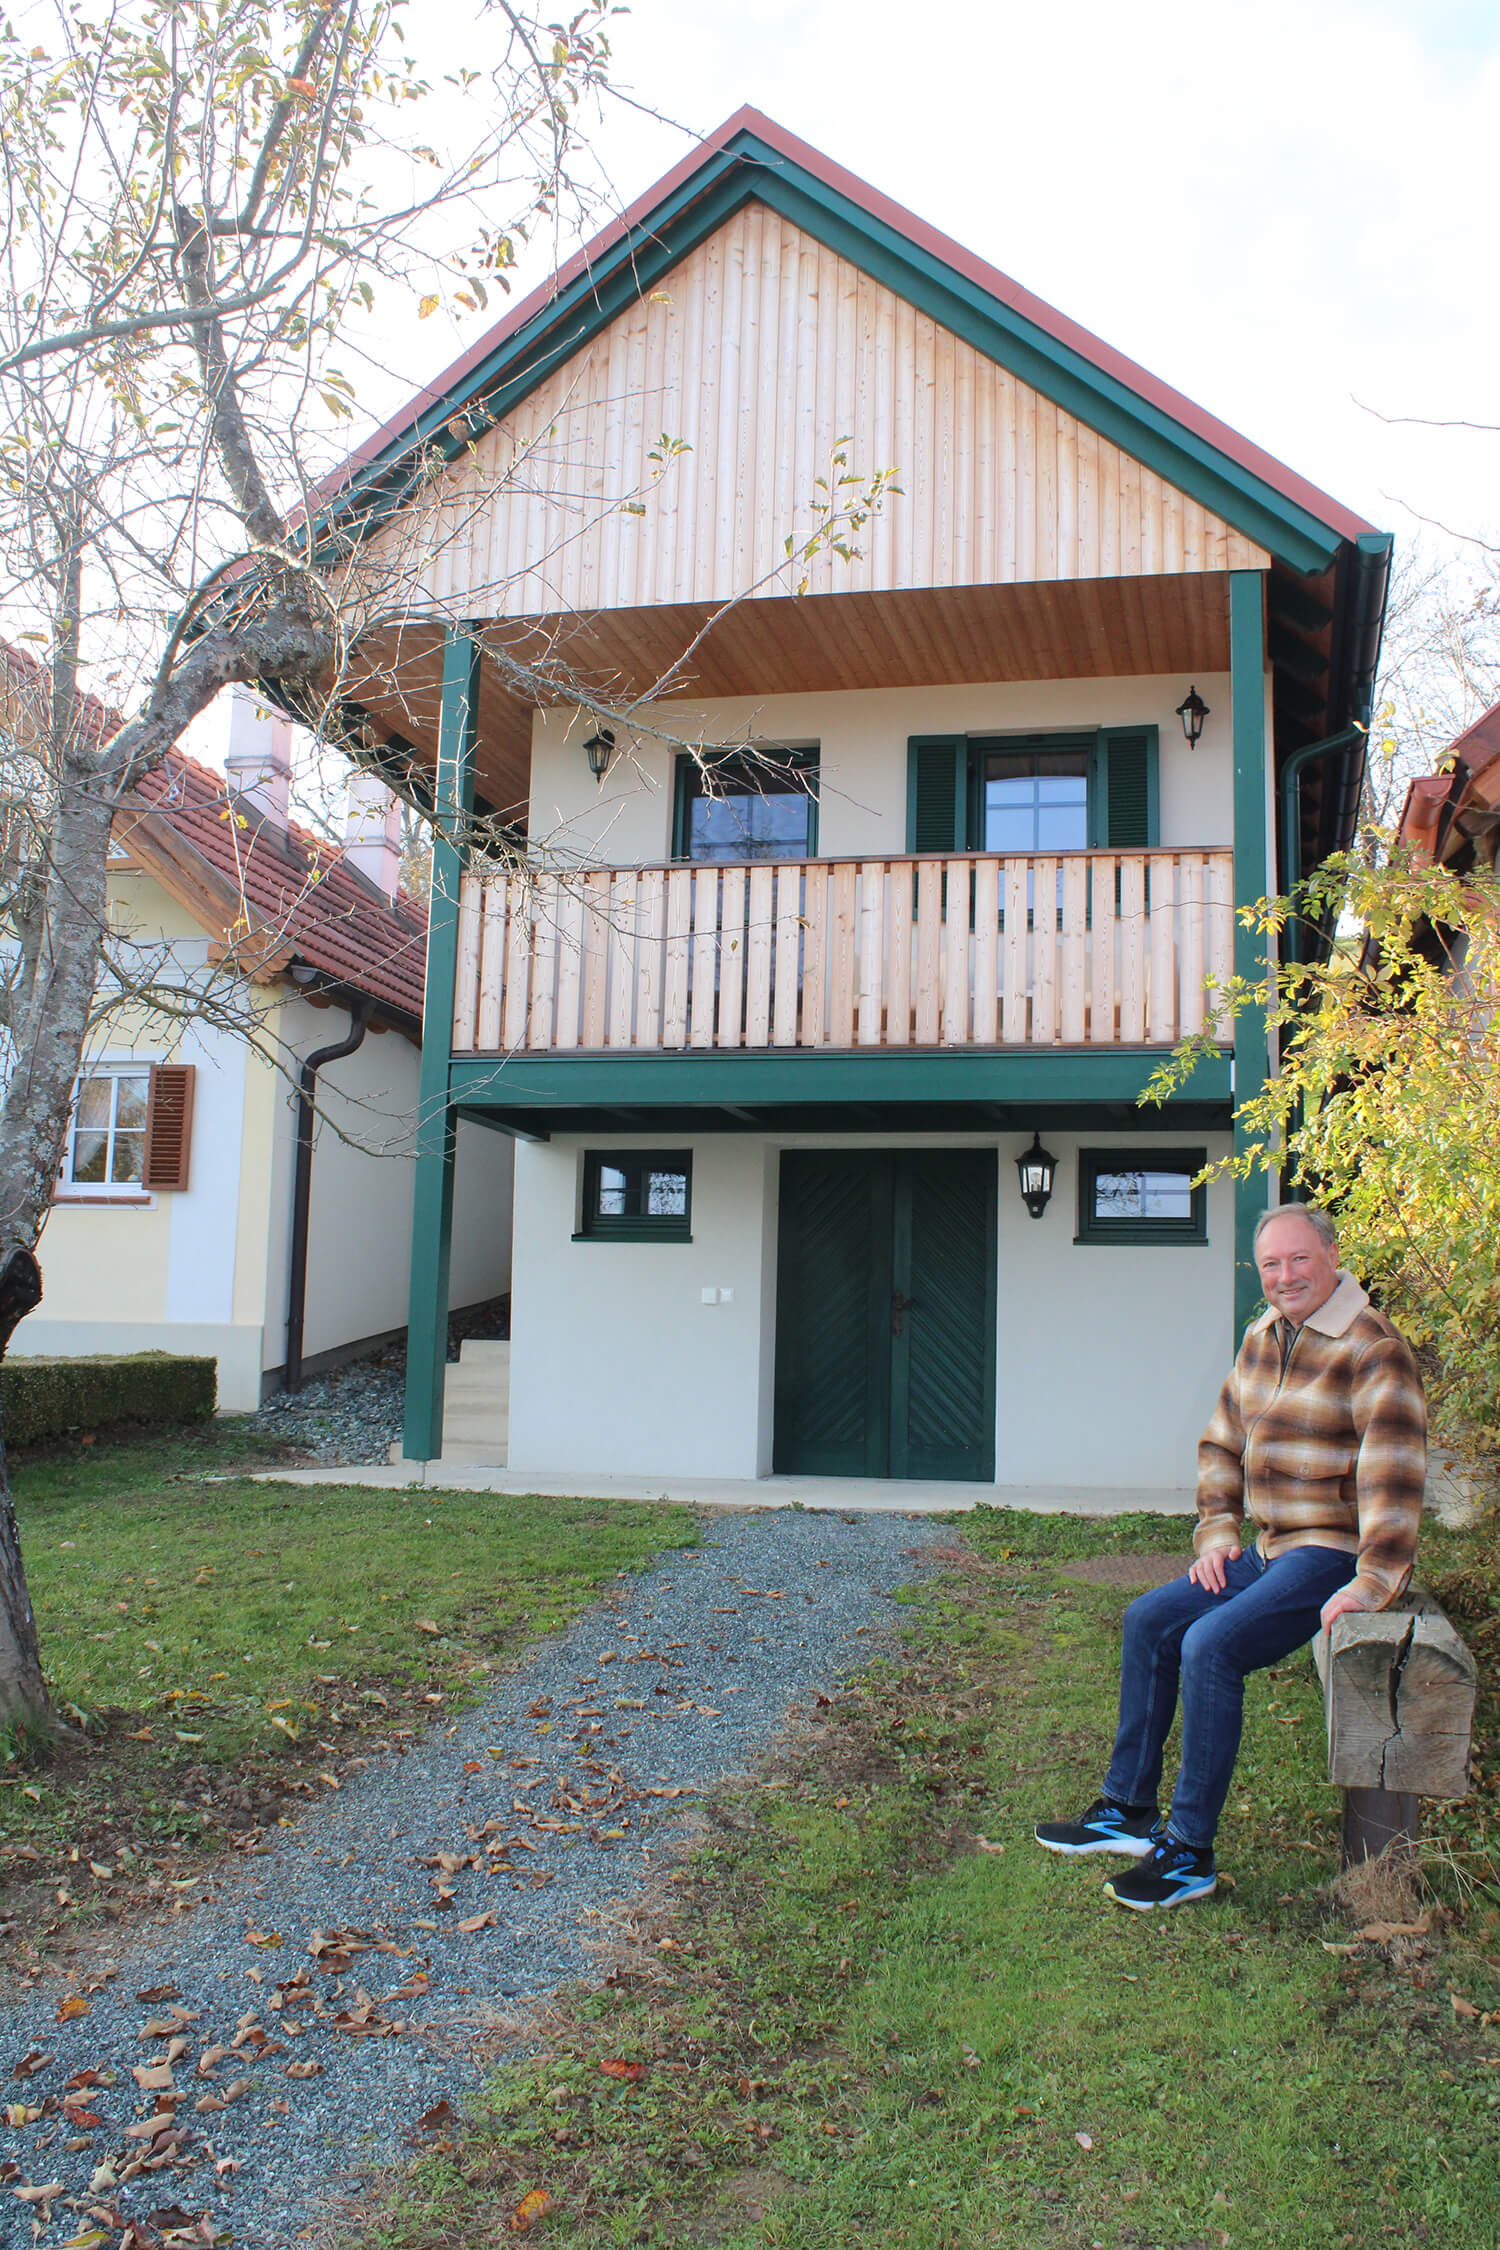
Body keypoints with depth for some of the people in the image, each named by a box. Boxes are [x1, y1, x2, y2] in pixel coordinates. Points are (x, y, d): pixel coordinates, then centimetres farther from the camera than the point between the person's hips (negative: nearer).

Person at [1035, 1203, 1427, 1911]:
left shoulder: (1373, 1352, -16)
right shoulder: (1261, 1339, 10)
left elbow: (1395, 1476, -24)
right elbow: (1222, 1445, 20)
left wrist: (1372, 1583, -28)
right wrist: (1216, 1534, 10)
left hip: (1335, 1554, -9)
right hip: (1271, 1548, 9)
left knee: (1210, 1645, -25)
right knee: (1148, 1620, 7)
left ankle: (1189, 1852, -13)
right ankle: (1128, 1810, 17)